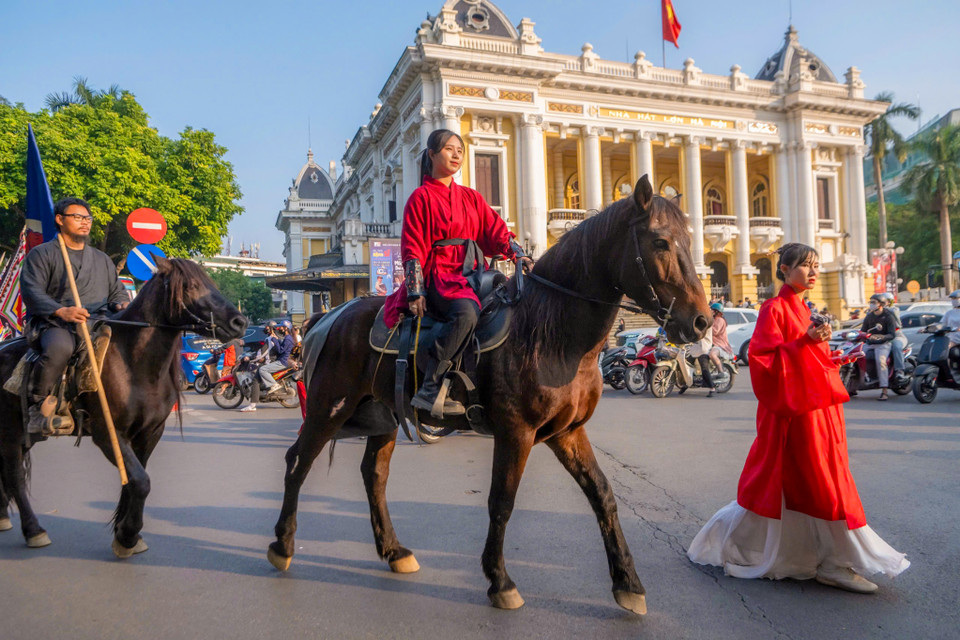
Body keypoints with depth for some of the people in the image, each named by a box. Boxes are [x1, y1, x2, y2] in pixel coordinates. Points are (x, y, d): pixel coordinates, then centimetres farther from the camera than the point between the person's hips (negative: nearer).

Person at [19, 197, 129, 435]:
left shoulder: (103, 259, 26)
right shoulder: (42, 254, 9)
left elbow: (117, 291, 26)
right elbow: (31, 292, -4)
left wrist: (122, 304, 0)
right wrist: (61, 311, -23)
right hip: (54, 324, -5)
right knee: (59, 347, -39)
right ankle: (37, 405, -19)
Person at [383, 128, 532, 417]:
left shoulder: (471, 197, 22)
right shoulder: (421, 197, 4)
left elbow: (497, 231, 14)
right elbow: (412, 249, -2)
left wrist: (519, 255, -5)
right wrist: (415, 292, -12)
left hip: (473, 274, 7)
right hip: (438, 276, -6)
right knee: (466, 312, -36)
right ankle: (429, 391, -32)